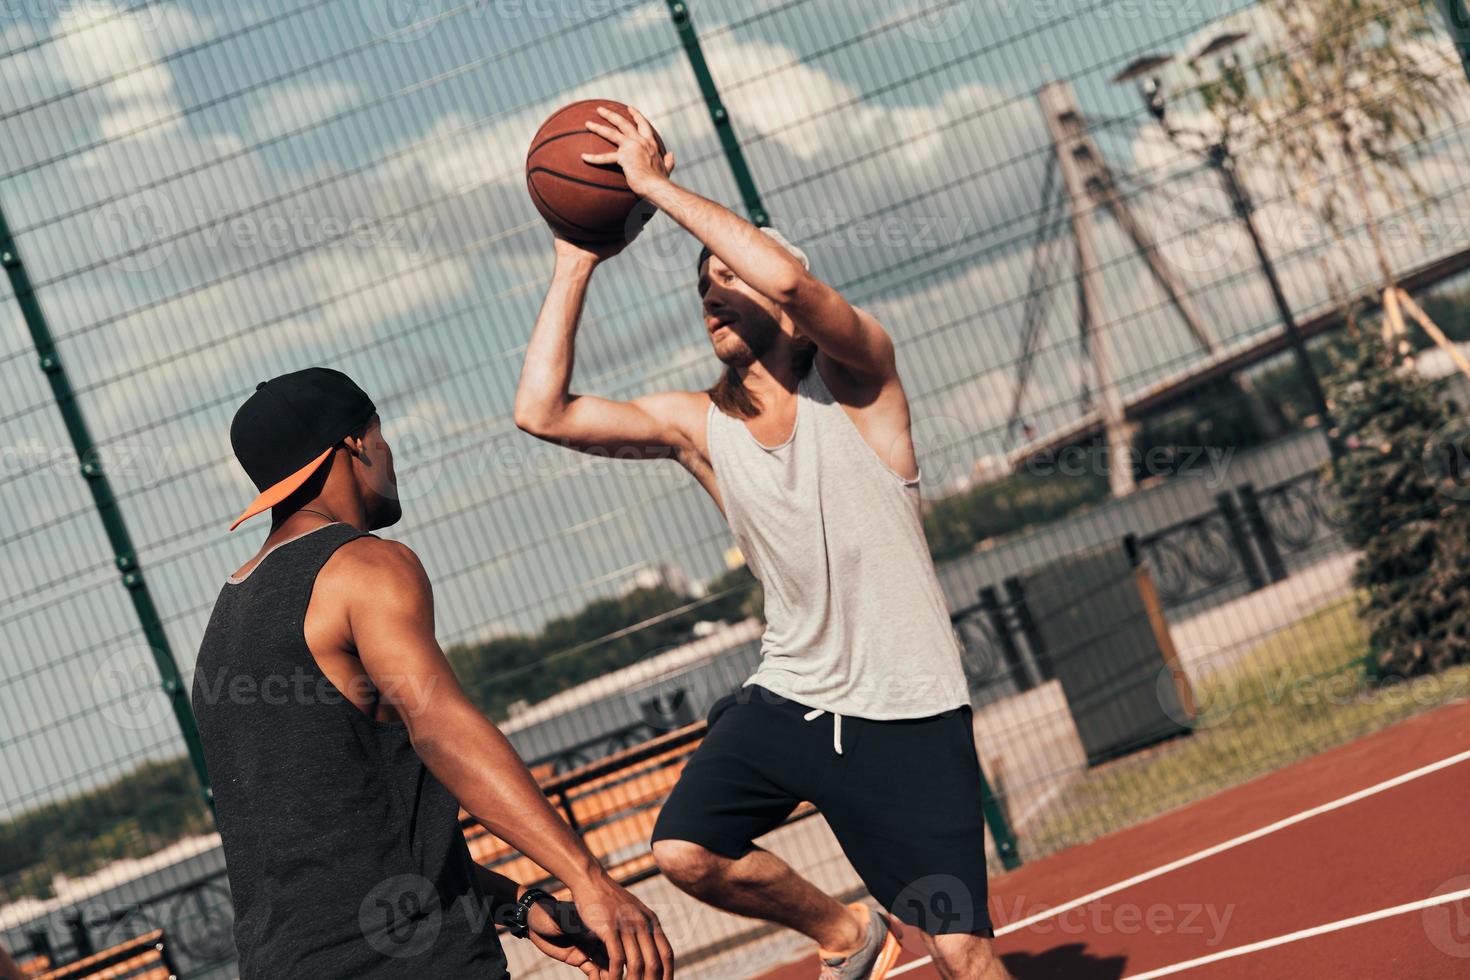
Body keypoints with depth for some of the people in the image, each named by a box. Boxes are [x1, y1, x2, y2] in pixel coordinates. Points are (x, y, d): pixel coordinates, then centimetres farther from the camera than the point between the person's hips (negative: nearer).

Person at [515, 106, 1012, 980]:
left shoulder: (855, 383, -11)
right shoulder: (698, 427, 1)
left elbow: (787, 275, -32)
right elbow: (543, 412, -8)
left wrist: (655, 184, -25)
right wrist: (577, 262, -6)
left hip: (907, 715, -5)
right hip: (789, 700, 5)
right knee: (686, 851, -12)